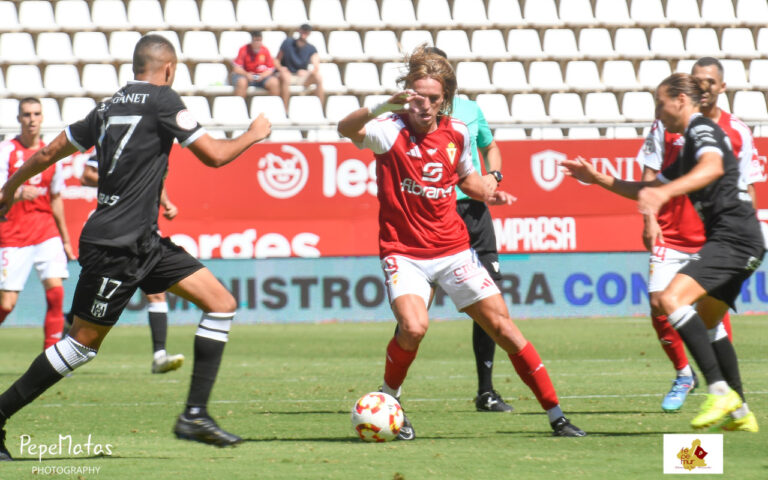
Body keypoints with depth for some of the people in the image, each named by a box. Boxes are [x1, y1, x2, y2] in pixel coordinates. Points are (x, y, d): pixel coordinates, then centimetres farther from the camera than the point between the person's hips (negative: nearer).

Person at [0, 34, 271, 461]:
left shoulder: (110, 106, 13)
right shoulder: (162, 100, -10)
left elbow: (50, 152, 19)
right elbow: (214, 155, -9)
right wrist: (254, 135, 9)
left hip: (144, 242, 9)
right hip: (116, 245, -9)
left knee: (222, 303, 2)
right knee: (83, 343, -2)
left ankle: (195, 415, 1)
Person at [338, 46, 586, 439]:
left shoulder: (456, 132, 3)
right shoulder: (391, 129, -12)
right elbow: (347, 129, -33)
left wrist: (486, 192, 2)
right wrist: (381, 107, -51)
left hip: (453, 250, 4)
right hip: (404, 253, -4)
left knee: (501, 324, 1)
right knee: (414, 326, -27)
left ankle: (556, 415, 8)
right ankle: (387, 400, 1)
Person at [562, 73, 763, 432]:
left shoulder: (703, 130, -8)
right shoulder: (690, 142, 24)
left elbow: (712, 168, -32)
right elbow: (648, 190, 33)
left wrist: (664, 192, -45)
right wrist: (598, 179, 26)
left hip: (733, 237, -11)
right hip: (738, 241, 11)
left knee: (672, 299, -23)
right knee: (705, 323, 20)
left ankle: (720, 391, -28)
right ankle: (740, 411, 23)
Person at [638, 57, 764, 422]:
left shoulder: (737, 132, 4)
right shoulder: (667, 125, 4)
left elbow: (747, 188, 8)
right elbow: (650, 176, 6)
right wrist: (649, 219, -5)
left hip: (716, 238, -1)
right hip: (671, 236, 1)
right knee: (659, 305, -9)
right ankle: (683, 374, 13)